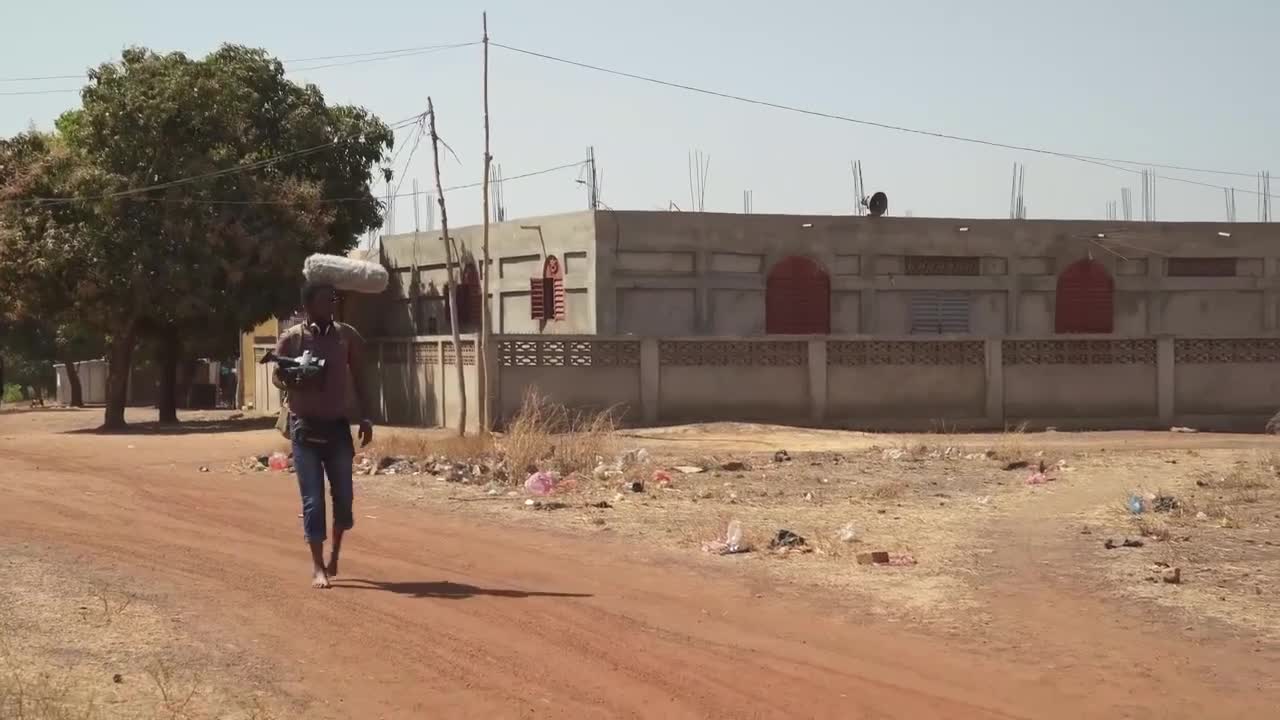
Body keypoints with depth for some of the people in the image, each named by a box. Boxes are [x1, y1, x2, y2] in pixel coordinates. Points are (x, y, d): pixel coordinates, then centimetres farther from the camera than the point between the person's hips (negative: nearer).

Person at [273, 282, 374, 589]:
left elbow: (358, 379, 7)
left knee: (343, 496, 3)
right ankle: (318, 566, 4)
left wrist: (366, 417, 0)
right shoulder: (291, 338, -4)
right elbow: (277, 376, 3)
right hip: (305, 426, -2)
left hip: (337, 425, 2)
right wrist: (295, 383, -20)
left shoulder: (347, 336, 2)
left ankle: (335, 553, 28)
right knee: (313, 499, -3)